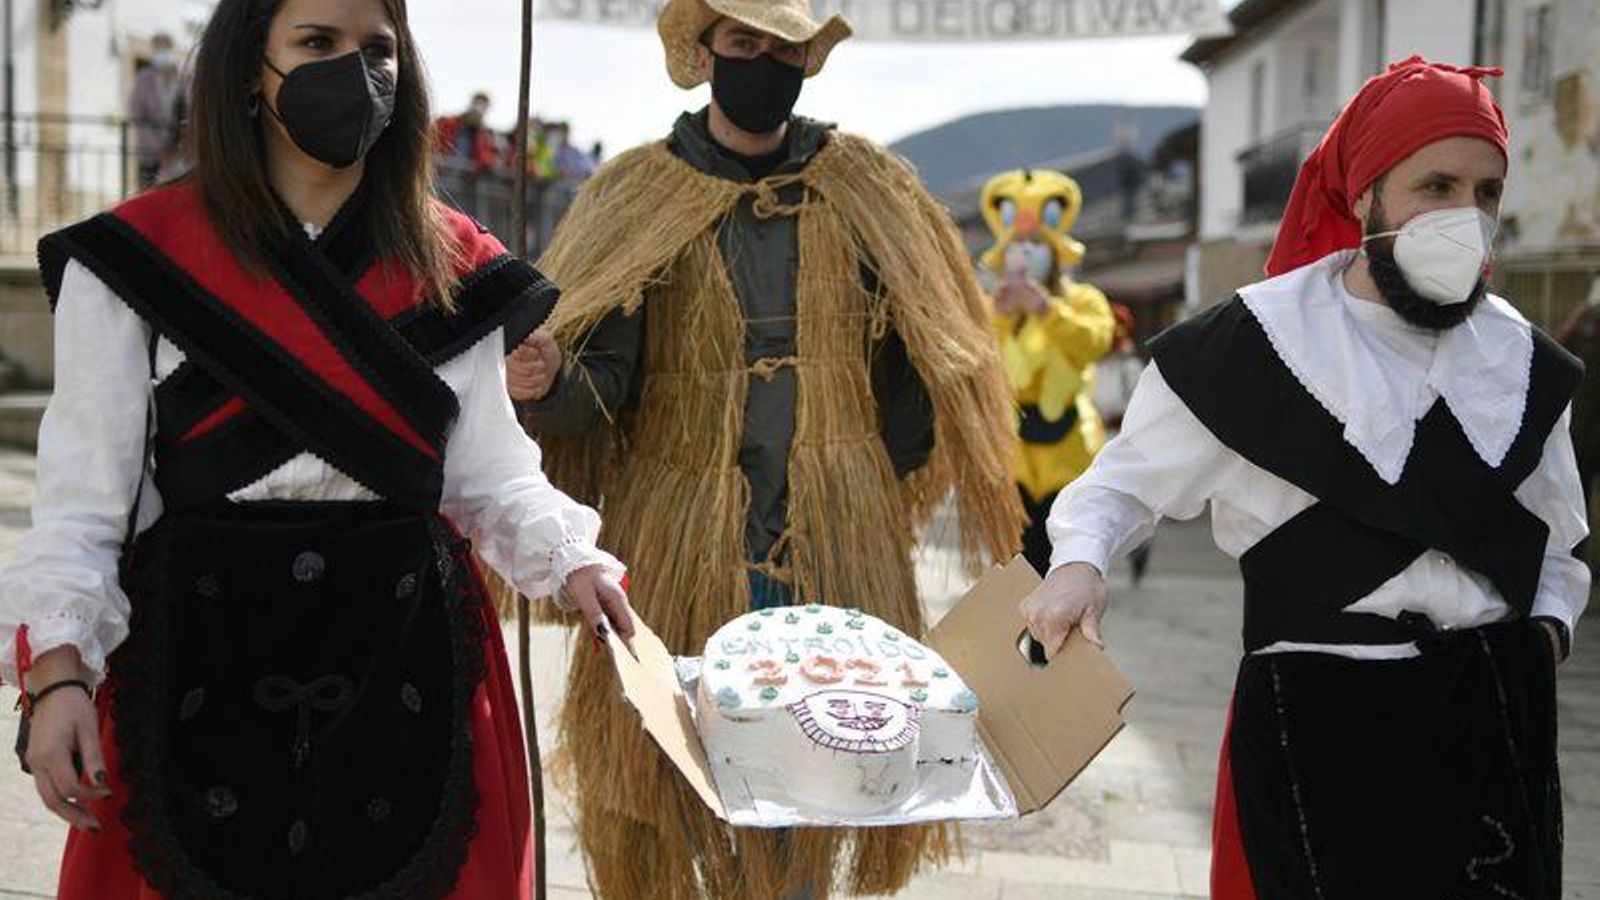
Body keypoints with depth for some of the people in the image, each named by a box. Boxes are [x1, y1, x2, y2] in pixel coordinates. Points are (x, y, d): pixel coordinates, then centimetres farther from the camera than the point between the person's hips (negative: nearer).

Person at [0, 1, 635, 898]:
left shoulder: (453, 267, 8)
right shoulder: (137, 257, -1)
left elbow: (490, 468, 6)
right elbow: (85, 493, -2)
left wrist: (570, 559, -12)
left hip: (408, 656, 2)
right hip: (204, 655, -2)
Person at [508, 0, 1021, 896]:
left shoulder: (868, 189, 5)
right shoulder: (636, 195, 1)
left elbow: (921, 362, 11)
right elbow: (599, 386, -7)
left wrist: (871, 499, 5)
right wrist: (548, 381, -28)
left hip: (835, 551, 1)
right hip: (684, 547, -1)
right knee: (693, 778, 3)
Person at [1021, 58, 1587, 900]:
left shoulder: (1518, 356, 7)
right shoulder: (1256, 343, -9)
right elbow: (1124, 481, 0)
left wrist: (1546, 631, 3)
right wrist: (1078, 564, -19)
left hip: (1497, 706, 5)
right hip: (1322, 714, -5)